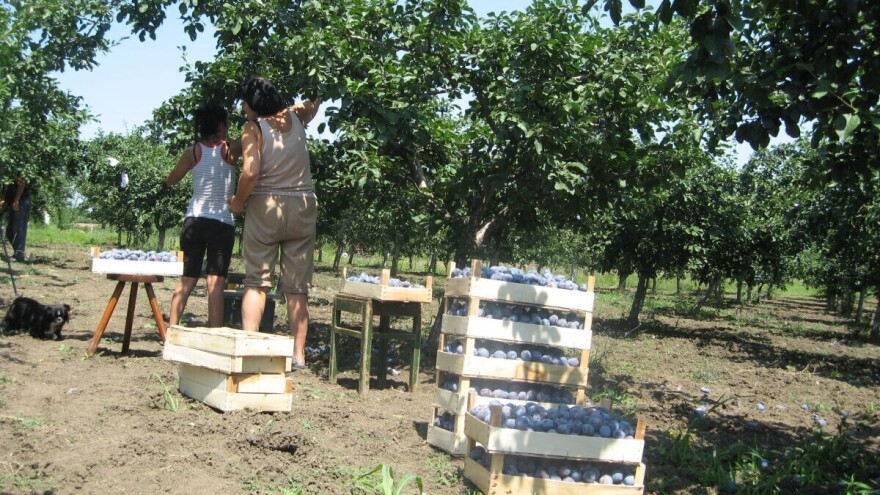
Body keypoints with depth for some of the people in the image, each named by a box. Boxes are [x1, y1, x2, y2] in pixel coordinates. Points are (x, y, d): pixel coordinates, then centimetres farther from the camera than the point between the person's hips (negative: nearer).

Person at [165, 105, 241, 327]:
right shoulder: (229, 149, -5)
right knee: (216, 282, -6)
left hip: (194, 220, 4)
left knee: (187, 280, 13)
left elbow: (170, 181, 14)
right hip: (222, 223, -4)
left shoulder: (193, 152, 4)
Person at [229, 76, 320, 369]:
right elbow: (314, 103, 28)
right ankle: (298, 354, 5)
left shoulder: (254, 128, -7)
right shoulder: (296, 118, 7)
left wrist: (238, 201, -2)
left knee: (257, 281, 1)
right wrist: (293, 111, 11)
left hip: (265, 205, -4)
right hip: (302, 205, 4)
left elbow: (251, 172, -18)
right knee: (297, 286, 5)